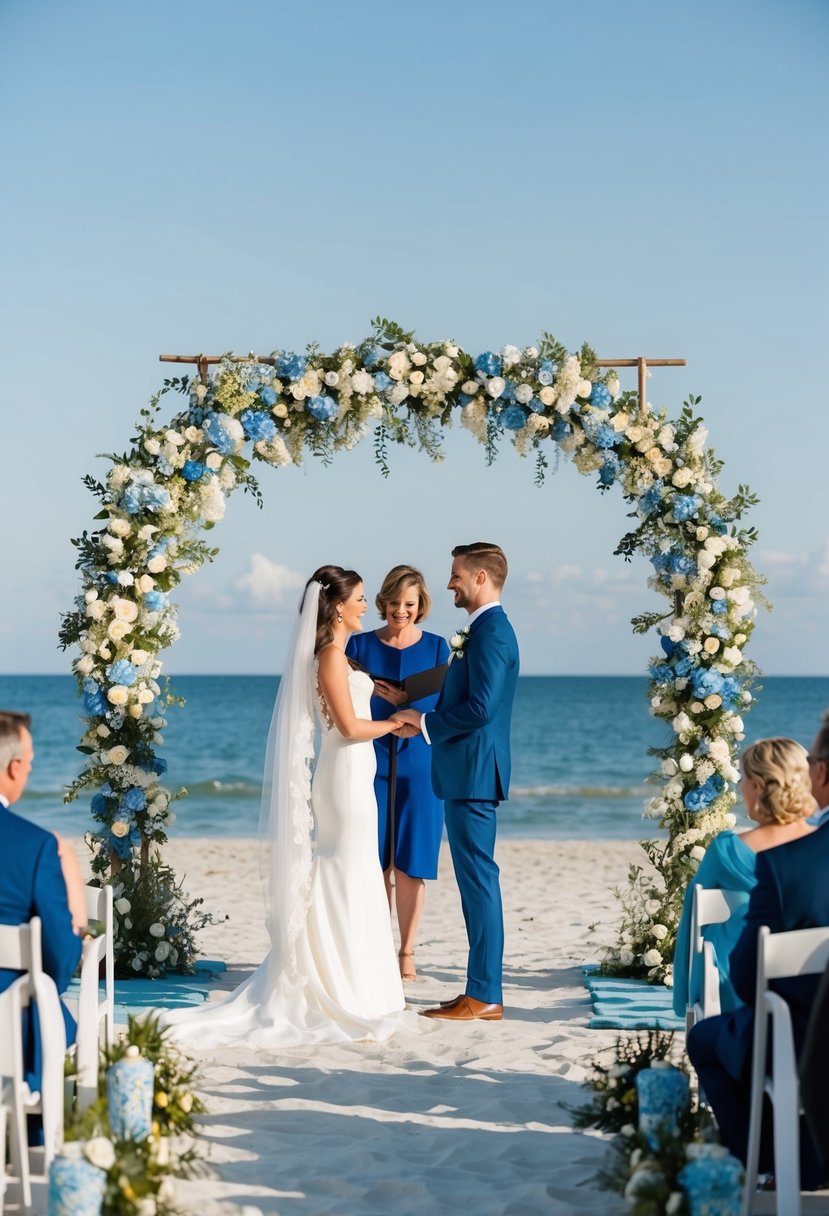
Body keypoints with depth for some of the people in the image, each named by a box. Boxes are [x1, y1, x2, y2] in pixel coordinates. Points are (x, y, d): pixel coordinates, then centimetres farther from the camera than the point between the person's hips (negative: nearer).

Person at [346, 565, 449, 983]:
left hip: (419, 764, 0)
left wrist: (406, 701, -19)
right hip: (371, 763, 0)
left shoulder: (435, 647, 4)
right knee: (374, 861, 1)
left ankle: (406, 953, 11)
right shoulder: (360, 645, 5)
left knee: (411, 863, 1)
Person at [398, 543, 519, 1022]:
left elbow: (480, 707, -23)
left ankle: (484, 996, -3)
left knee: (479, 878, -7)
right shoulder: (486, 629, 17)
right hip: (468, 772, 11)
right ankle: (482, 990, 17)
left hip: (474, 773, -11)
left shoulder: (491, 632, -15)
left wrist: (426, 722, -12)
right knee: (475, 879, 12)